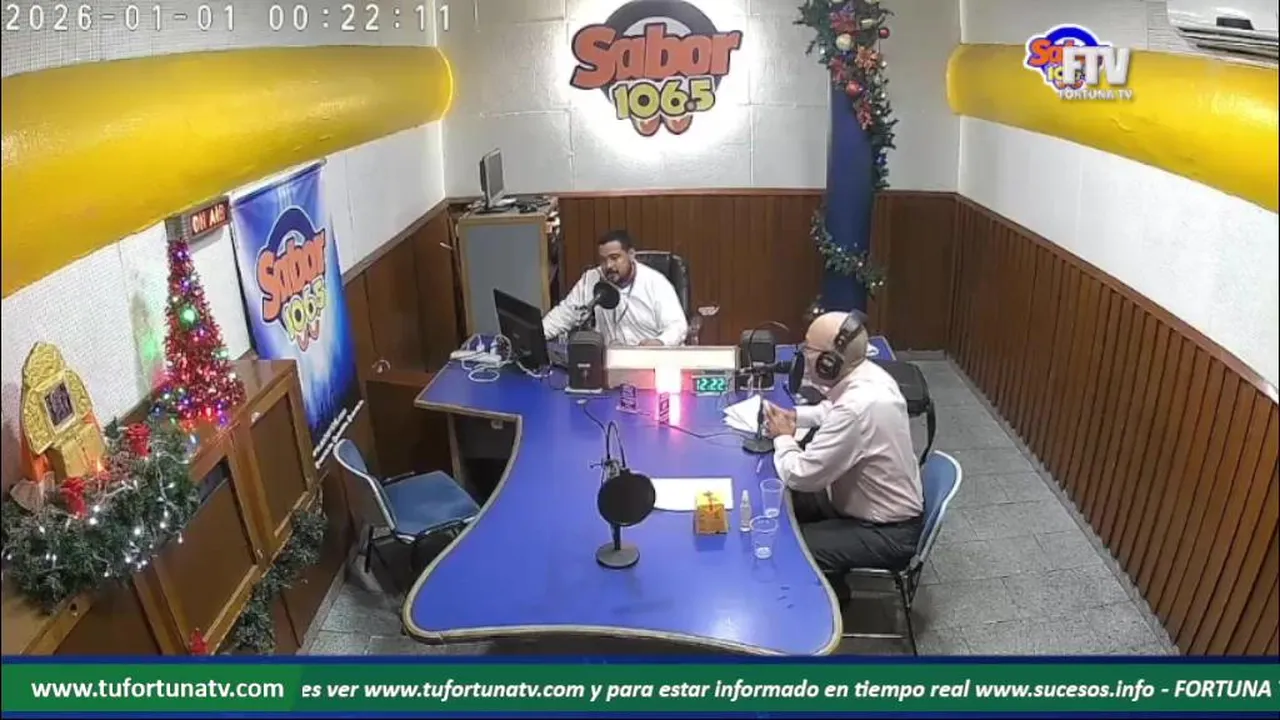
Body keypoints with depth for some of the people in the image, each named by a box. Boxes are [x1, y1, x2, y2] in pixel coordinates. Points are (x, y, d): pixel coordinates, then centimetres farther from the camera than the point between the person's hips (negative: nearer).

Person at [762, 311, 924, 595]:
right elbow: (832, 410, 19)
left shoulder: (857, 407, -36)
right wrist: (795, 415, 3)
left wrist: (783, 438, -9)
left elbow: (800, 476, -27)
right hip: (876, 502, 9)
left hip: (888, 533, -9)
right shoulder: (869, 374, -7)